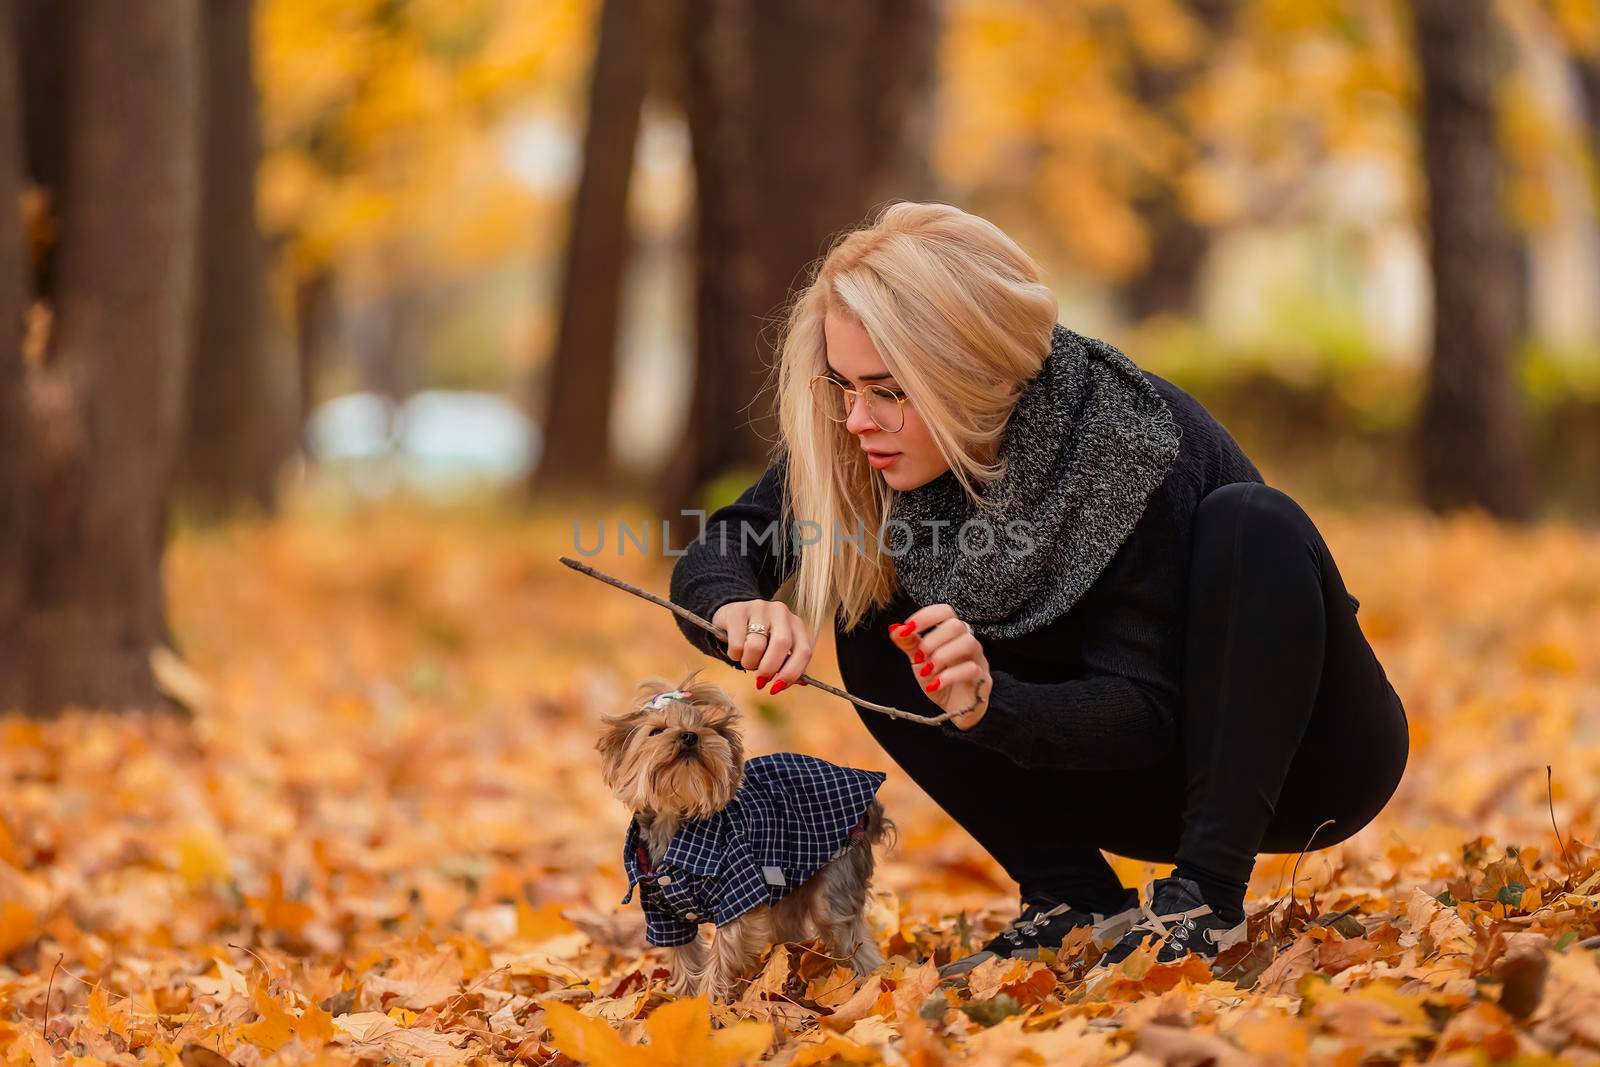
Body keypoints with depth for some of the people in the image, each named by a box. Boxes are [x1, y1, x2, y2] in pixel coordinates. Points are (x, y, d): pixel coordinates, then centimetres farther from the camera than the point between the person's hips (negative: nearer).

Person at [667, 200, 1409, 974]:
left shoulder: (1136, 446, -30)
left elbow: (1146, 712, -29)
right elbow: (713, 558, -15)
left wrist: (989, 704, -47)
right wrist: (739, 608, -39)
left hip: (1303, 758, -5)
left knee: (1251, 524, -33)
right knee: (874, 634, -13)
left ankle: (1206, 899, -30)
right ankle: (1077, 905, -12)